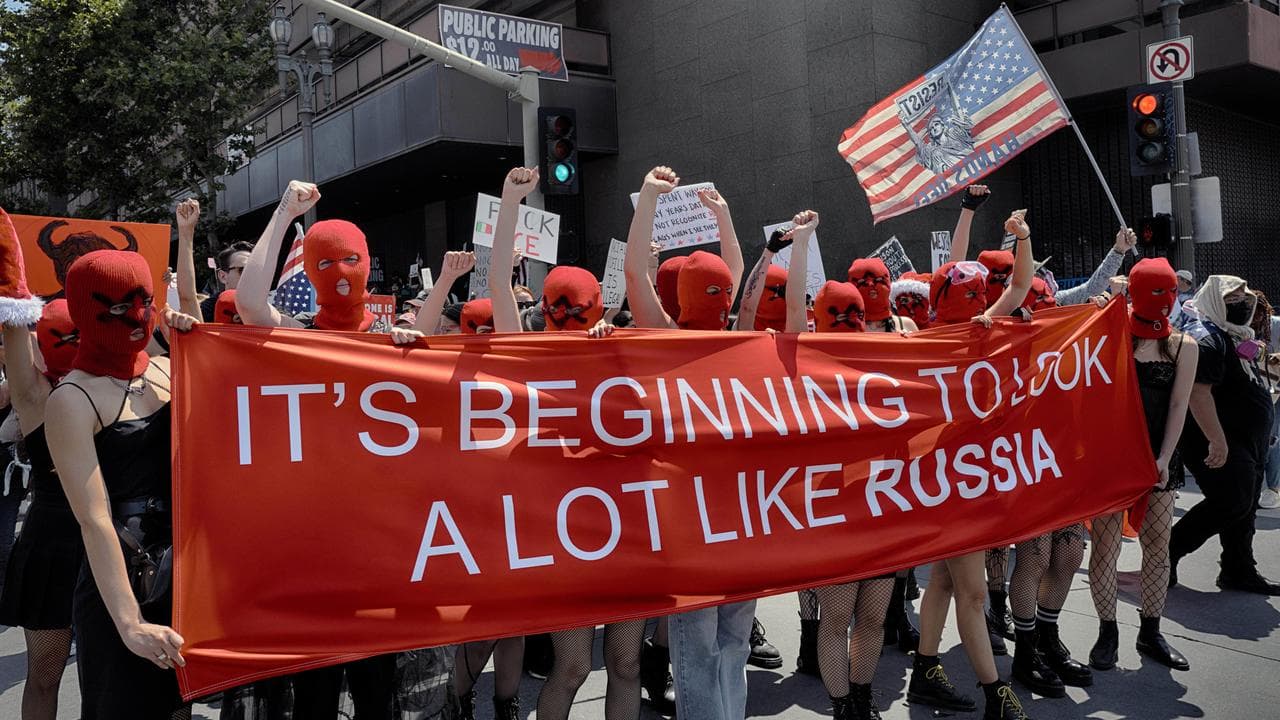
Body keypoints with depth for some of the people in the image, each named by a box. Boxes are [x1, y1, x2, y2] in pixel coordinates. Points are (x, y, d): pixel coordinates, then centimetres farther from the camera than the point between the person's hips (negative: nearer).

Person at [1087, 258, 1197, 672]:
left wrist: (1163, 458, -7)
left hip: (1157, 457, 3)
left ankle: (1150, 632, 21)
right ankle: (1107, 632, 11)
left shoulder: (1182, 346, 5)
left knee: (1157, 545, 7)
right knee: (1106, 543, -2)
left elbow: (1178, 406, 2)